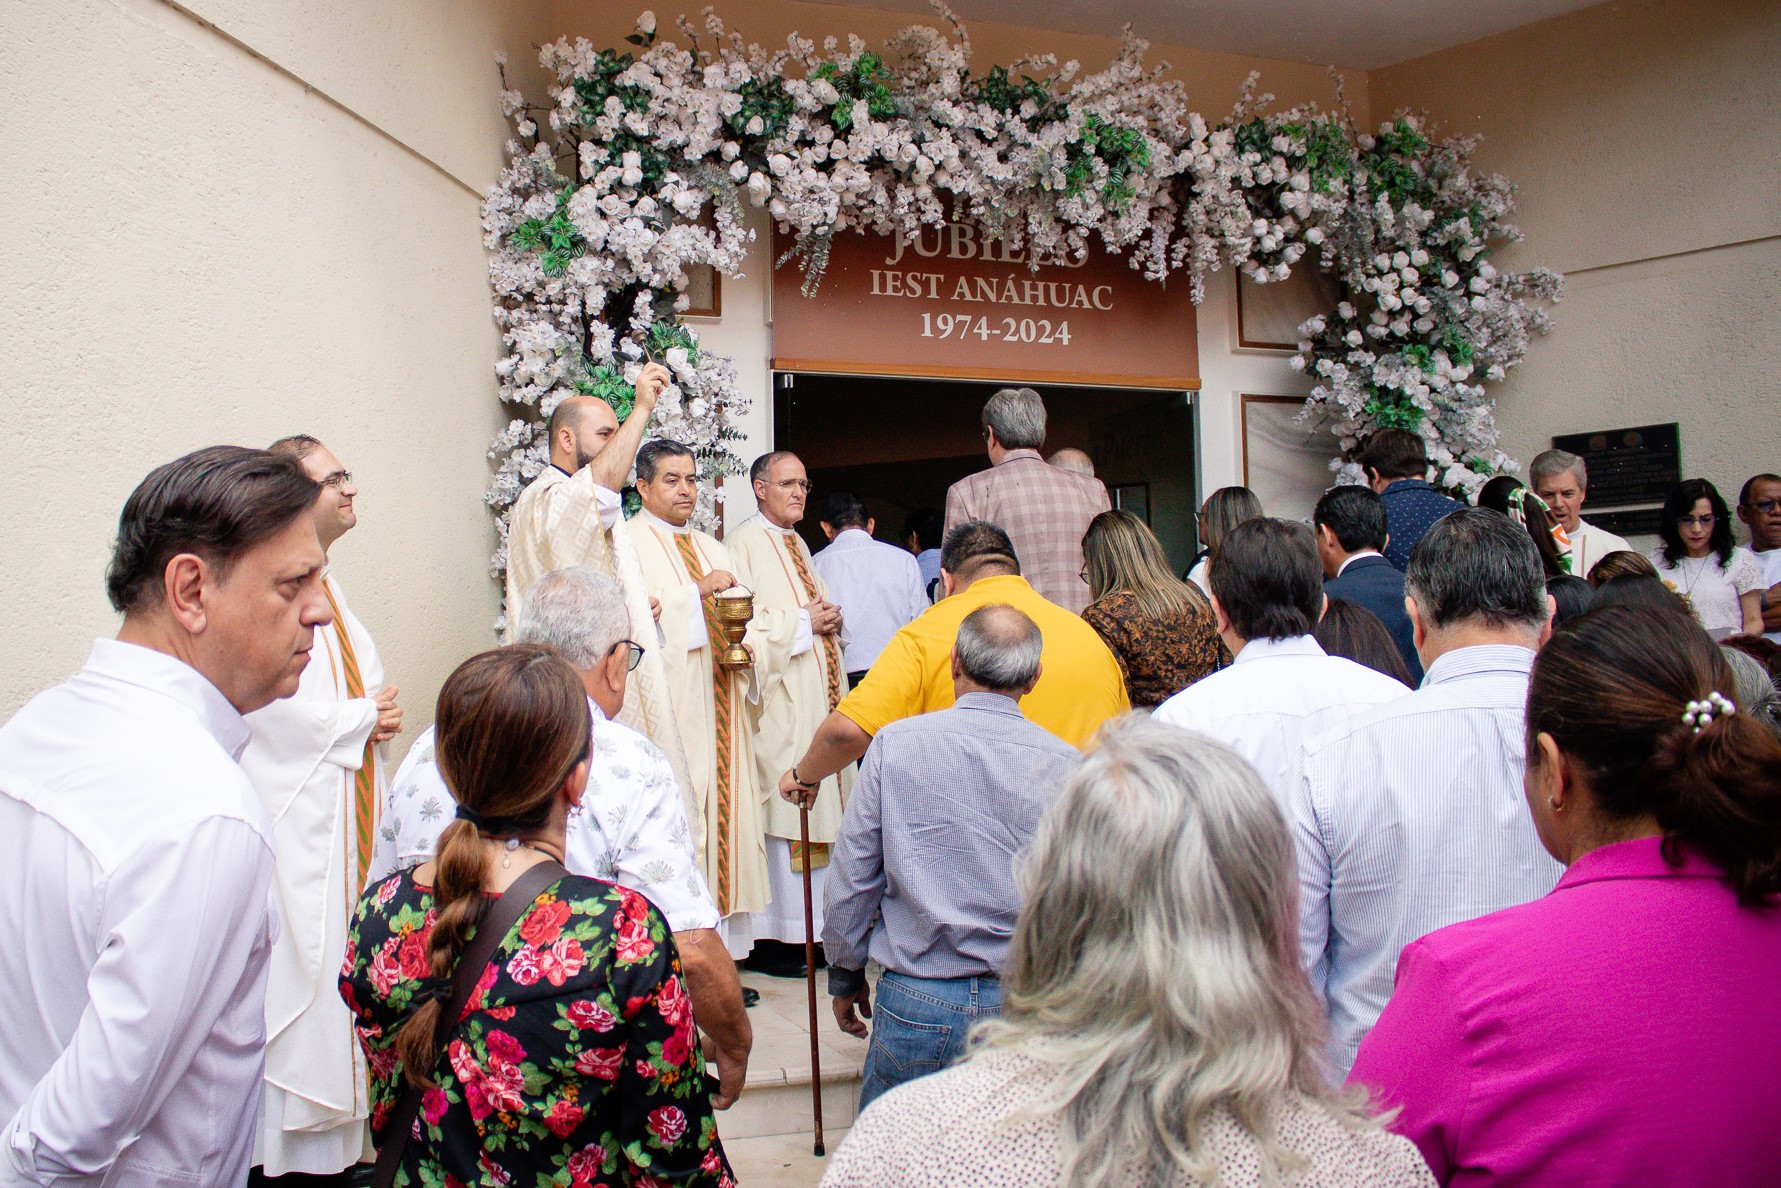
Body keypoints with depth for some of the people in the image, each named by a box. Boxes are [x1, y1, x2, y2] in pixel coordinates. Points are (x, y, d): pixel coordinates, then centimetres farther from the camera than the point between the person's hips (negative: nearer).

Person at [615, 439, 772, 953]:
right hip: (670, 711, -6)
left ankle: (724, 947, 9)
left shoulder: (712, 548, 23)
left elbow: (745, 618, 19)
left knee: (724, 809, 3)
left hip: (719, 709, 6)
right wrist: (697, 591, -17)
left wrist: (747, 648, -2)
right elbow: (632, 611, -12)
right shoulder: (627, 540, 3)